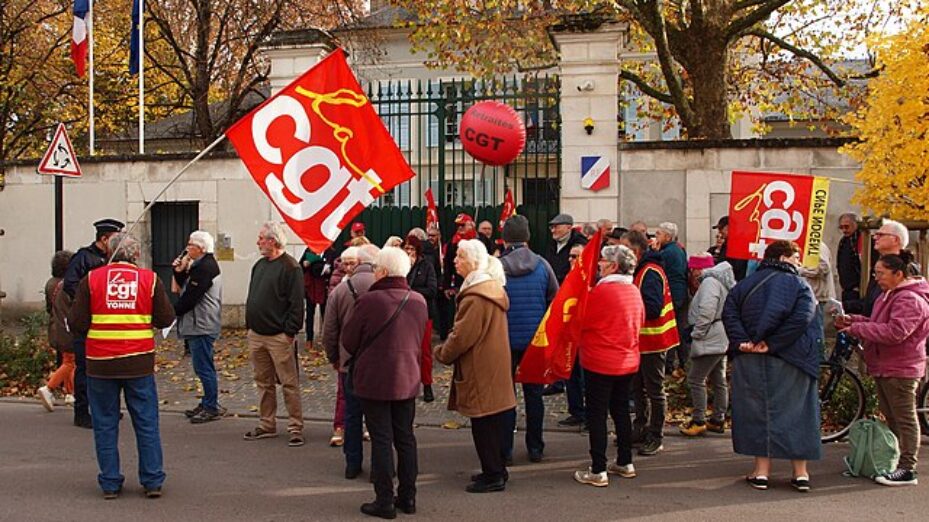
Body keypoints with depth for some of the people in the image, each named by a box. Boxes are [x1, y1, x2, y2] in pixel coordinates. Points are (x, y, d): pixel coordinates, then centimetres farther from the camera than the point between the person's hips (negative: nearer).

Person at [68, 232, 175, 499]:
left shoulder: (91, 279, -2)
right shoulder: (150, 279, -1)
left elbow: (77, 324, -3)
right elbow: (166, 319, 2)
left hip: (100, 362, 0)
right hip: (139, 362, 0)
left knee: (105, 424, 10)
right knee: (147, 423, 9)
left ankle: (110, 484, 14)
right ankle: (153, 481, 11)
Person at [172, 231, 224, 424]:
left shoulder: (204, 267, -18)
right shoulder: (201, 265, 16)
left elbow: (190, 297, -20)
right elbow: (185, 287, 19)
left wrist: (173, 311, -8)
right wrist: (180, 272, 4)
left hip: (202, 326, -11)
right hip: (199, 324, 11)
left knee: (203, 367, -5)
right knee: (203, 367, 16)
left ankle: (212, 407, 1)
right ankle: (208, 404, 24)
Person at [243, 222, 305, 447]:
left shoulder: (290, 267, -11)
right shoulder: (259, 265, 15)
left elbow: (296, 304, -15)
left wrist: (289, 332, -17)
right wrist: (249, 326, 15)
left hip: (279, 336, -8)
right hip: (256, 335, 8)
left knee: (289, 383, -3)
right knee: (263, 383, 14)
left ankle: (296, 428, 2)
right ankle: (266, 425, 24)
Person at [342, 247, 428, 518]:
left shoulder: (369, 301, -17)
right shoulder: (419, 301, 0)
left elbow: (348, 341, -7)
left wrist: (362, 355, 13)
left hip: (374, 380, -5)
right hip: (408, 380, 5)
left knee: (381, 440, 2)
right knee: (405, 437, 14)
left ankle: (384, 501, 6)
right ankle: (407, 497, 20)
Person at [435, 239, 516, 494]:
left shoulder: (476, 296, -21)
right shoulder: (492, 287, 11)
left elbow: (462, 335, -20)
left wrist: (442, 353, -4)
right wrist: (449, 350, 19)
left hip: (480, 369, -10)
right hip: (495, 366, 10)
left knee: (483, 424, -1)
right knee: (494, 422, 17)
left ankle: (493, 475, 6)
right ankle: (497, 470, 27)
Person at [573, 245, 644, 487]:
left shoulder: (602, 290, -18)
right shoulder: (634, 291, 4)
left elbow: (581, 322, -12)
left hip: (600, 362, -7)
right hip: (628, 361, 7)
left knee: (597, 415, 0)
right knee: (621, 411, 18)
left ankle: (598, 471, 3)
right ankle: (625, 463, 26)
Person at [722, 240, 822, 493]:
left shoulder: (745, 284, 7)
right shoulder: (799, 285, -3)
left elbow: (729, 313, -6)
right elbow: (801, 318, -17)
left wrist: (741, 342, -12)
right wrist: (772, 344, -16)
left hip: (750, 362, 3)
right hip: (790, 363, -2)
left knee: (759, 412, 9)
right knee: (793, 413, 6)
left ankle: (762, 470, 9)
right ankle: (800, 473, 10)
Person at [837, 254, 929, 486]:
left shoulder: (910, 300, -19)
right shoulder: (889, 295, 16)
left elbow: (895, 332, -29)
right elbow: (877, 323, 20)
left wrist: (856, 328, -24)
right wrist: (853, 320, 3)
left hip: (900, 370, -10)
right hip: (884, 368, 10)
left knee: (904, 419, -5)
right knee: (891, 418, 17)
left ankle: (907, 469, -1)